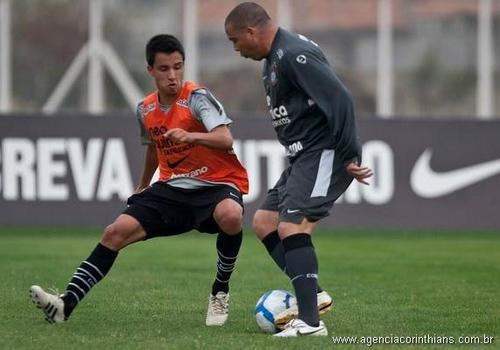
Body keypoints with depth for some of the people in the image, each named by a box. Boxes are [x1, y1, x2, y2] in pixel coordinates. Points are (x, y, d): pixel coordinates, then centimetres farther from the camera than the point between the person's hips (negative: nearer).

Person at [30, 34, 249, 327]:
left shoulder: (197, 98, -14)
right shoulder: (146, 110, 5)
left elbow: (226, 140, -29)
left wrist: (190, 136, -47)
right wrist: (143, 187, 39)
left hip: (217, 183, -5)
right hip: (172, 187, 5)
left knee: (230, 215, -39)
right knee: (116, 232, -12)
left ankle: (220, 292, -15)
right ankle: (66, 305, -15)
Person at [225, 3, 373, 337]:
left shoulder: (294, 55, -18)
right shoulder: (273, 60, 16)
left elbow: (339, 99, -25)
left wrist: (350, 156, -25)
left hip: (325, 155, -11)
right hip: (304, 157, 11)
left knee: (291, 227, -18)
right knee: (264, 222, 12)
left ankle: (310, 321, -18)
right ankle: (312, 294, 10)